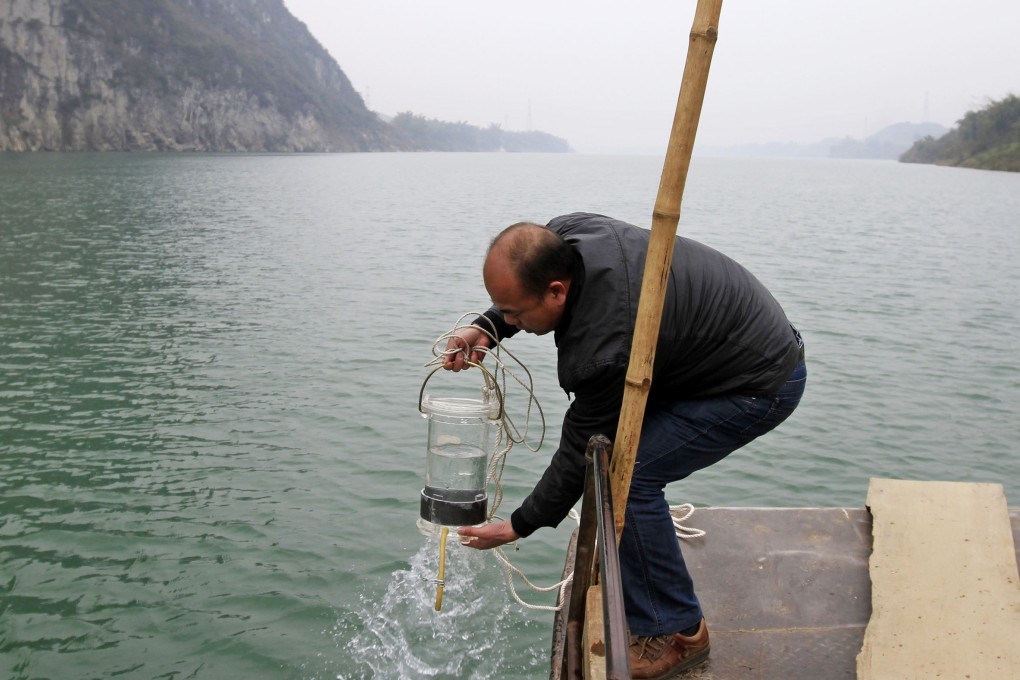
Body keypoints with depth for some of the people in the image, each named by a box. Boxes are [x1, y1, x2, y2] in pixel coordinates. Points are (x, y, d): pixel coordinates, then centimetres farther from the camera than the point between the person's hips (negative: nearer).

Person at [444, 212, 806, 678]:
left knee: (627, 474, -16)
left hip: (762, 384, -10)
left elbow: (580, 453, -21)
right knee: (614, 444, 9)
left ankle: (676, 633, 1)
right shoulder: (560, 236, -13)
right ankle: (629, 596, 24)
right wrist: (486, 328, -6)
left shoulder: (605, 351, -35)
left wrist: (519, 526, -7)